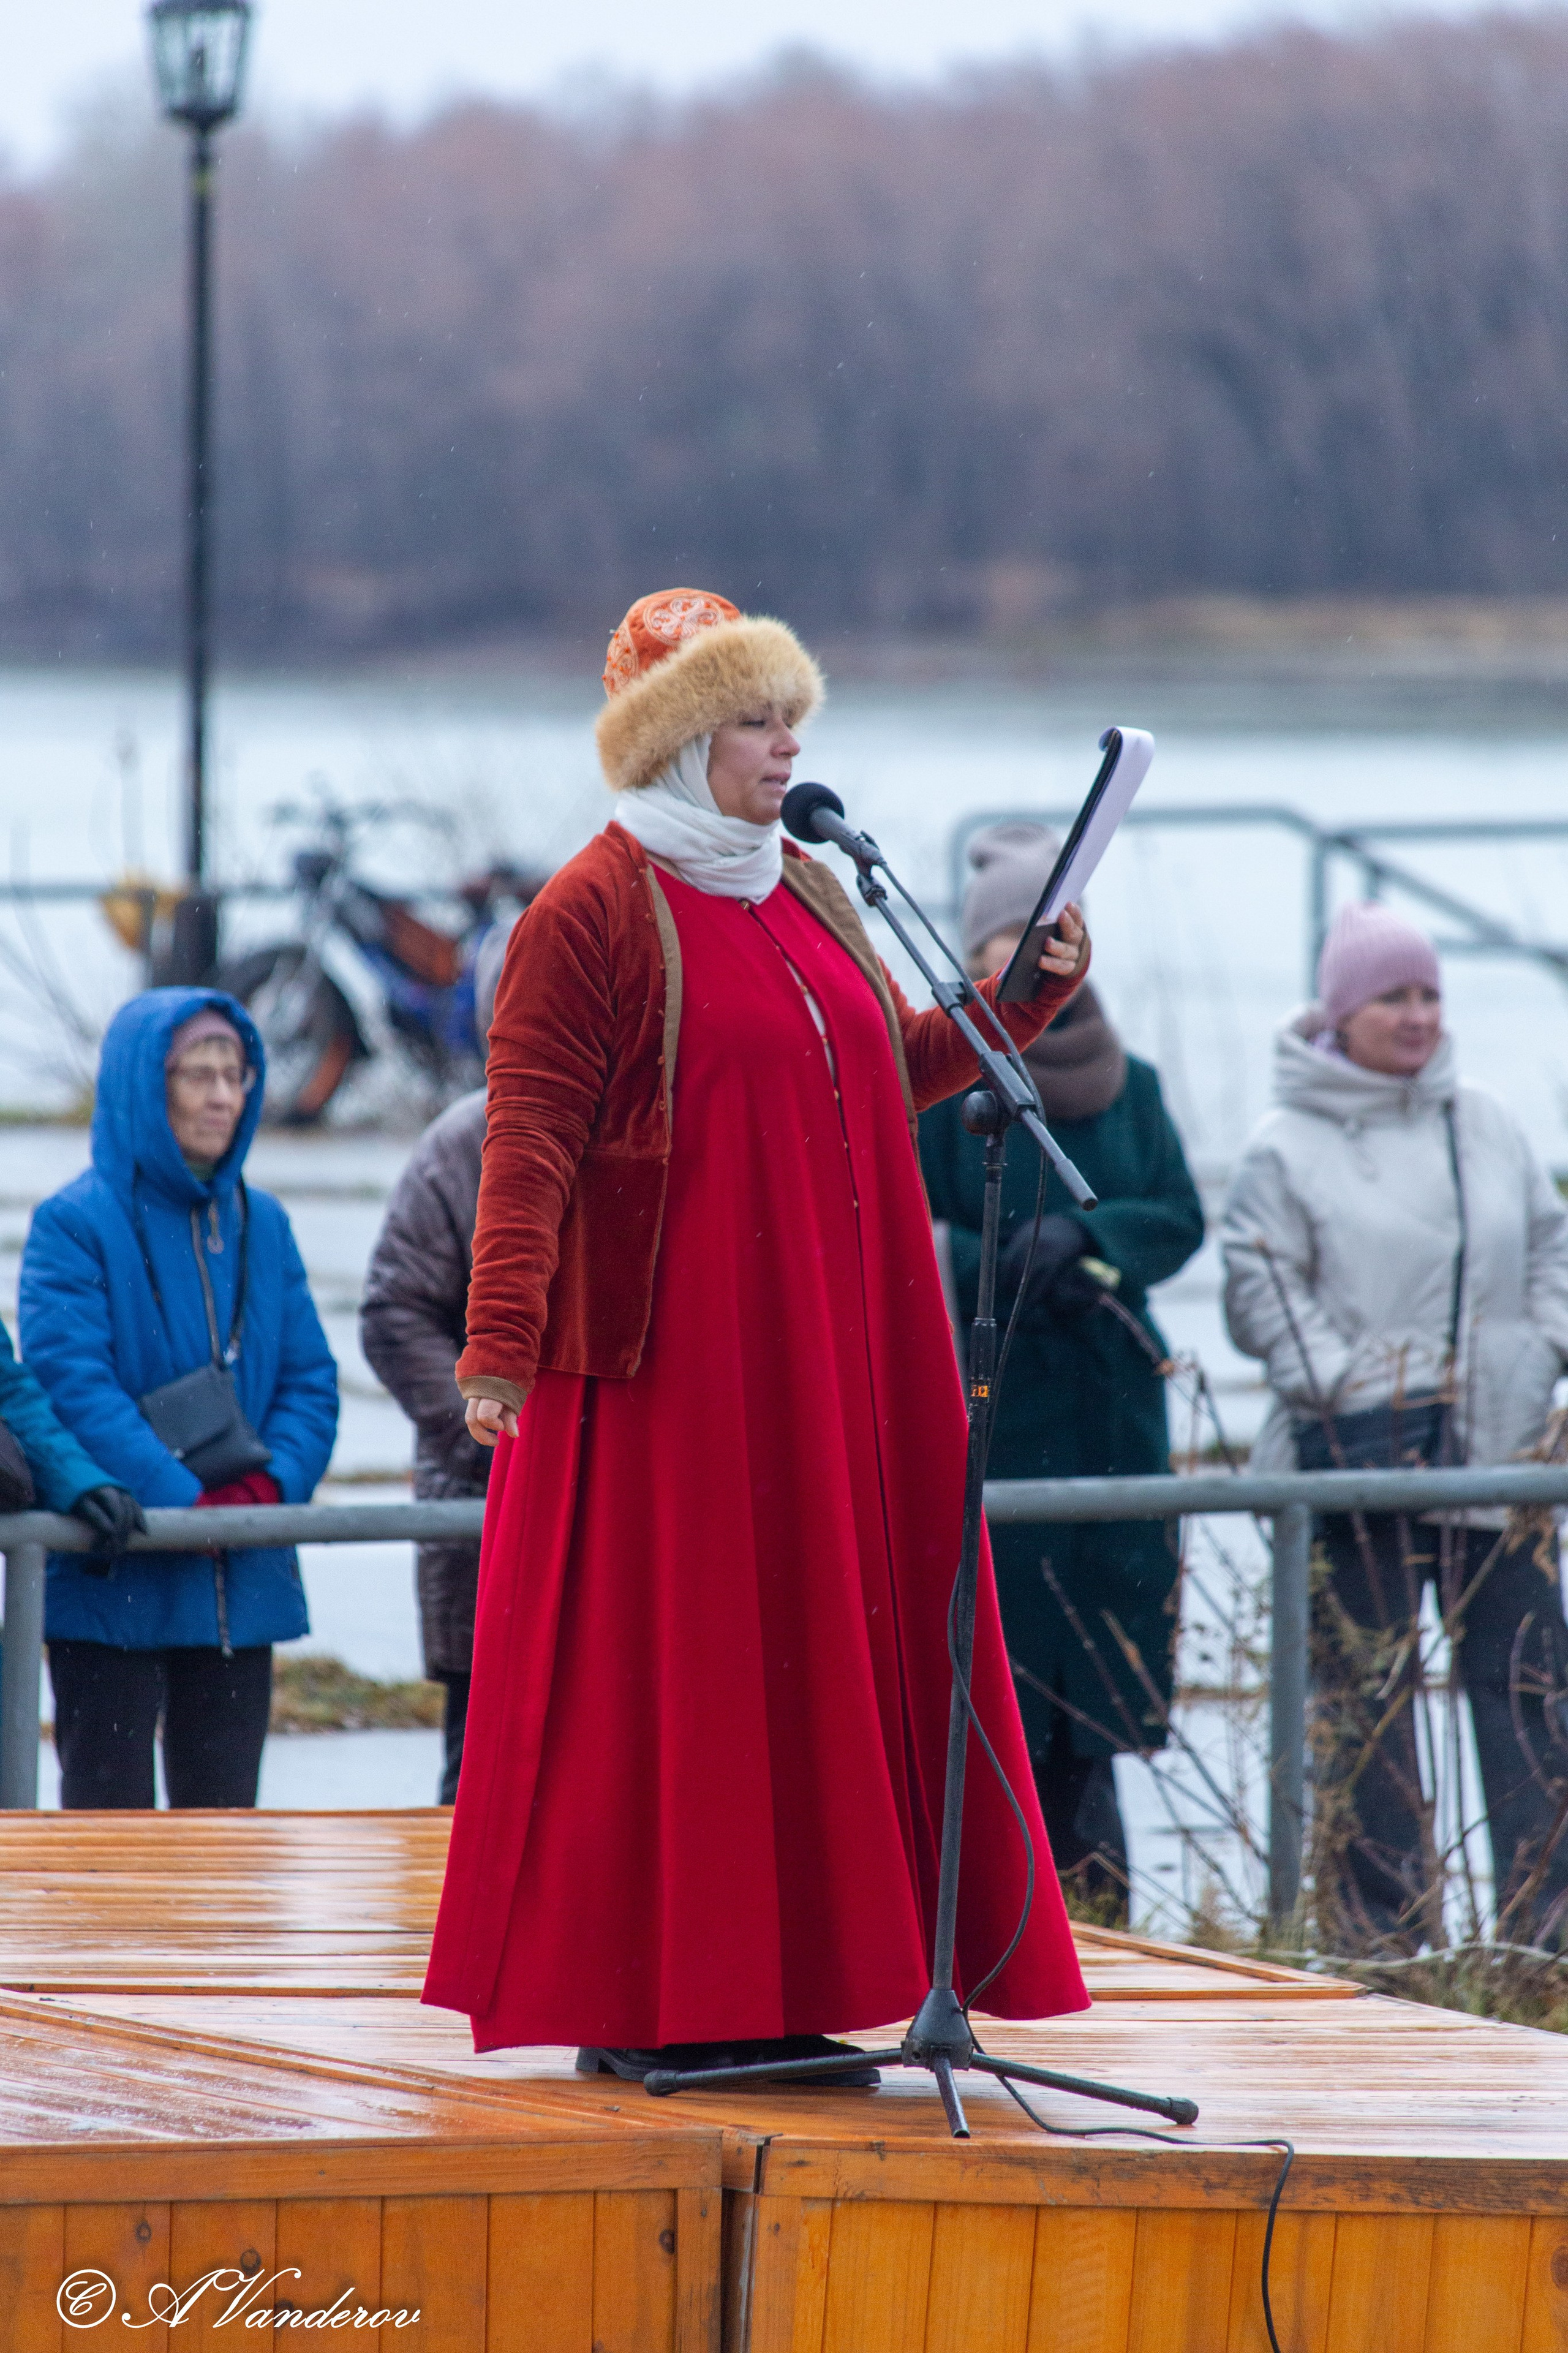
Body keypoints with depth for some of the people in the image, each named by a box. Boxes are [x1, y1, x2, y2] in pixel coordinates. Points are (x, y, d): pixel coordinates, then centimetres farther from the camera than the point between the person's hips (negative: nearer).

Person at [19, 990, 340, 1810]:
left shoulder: (261, 1225, 12)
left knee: (224, 1807, 8)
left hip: (244, 1582, 6)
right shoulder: (76, 1224, -6)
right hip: (115, 1581, -6)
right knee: (108, 1806, -5)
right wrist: (186, 1502, -20)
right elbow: (74, 1386, -15)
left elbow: (310, 1380, 10)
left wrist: (269, 1485, -10)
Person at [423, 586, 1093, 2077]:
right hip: (671, 1347, -8)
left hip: (826, 1350, 8)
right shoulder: (595, 913, -9)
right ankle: (636, 2006, -1)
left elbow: (899, 1064, 24)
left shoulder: (805, 897, 15)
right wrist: (501, 1340, -23)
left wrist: (1028, 991, 9)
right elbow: (527, 1140, -15)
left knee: (816, 1644, 7)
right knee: (665, 1650, -6)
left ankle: (767, 1992, 12)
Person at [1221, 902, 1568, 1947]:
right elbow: (1262, 1295, -5)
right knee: (1368, 1697, -1)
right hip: (1360, 1456, -4)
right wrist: (1347, 1386, -15)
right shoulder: (1288, 1146, -2)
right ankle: (1382, 1927, 4)